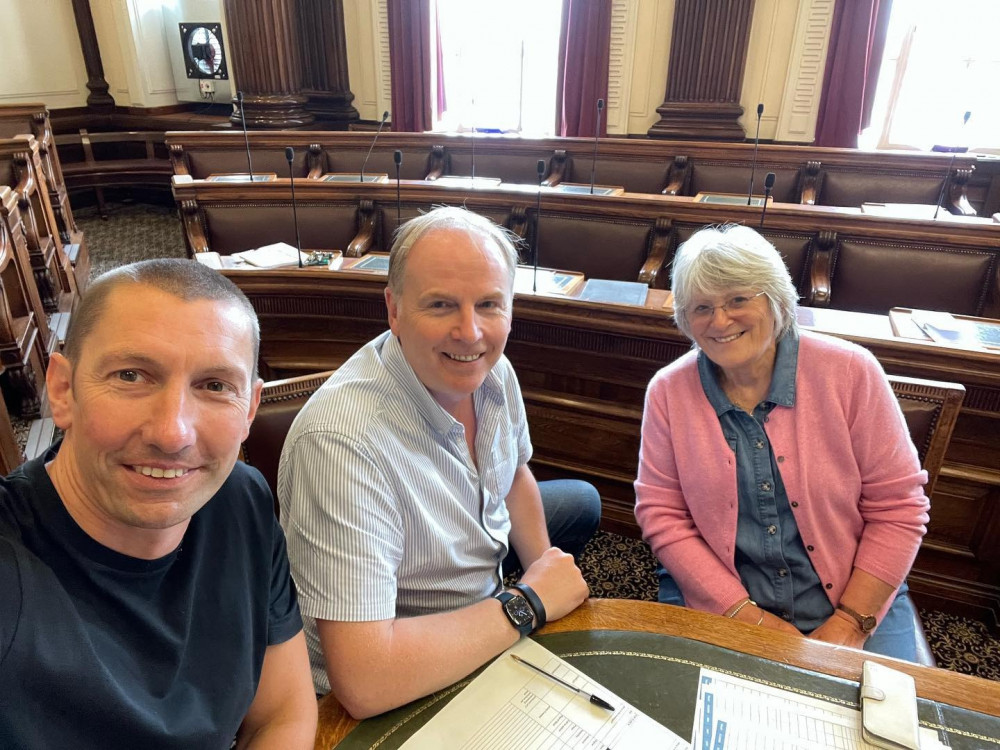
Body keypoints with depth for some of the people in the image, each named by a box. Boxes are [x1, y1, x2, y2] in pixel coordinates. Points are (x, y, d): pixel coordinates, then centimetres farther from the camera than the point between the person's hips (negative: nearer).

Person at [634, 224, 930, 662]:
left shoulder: (849, 372, -9)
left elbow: (897, 507, -6)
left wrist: (849, 625, -11)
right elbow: (661, 514, -6)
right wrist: (745, 613, -13)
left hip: (854, 599, 0)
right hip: (716, 599, 0)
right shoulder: (668, 392, -7)